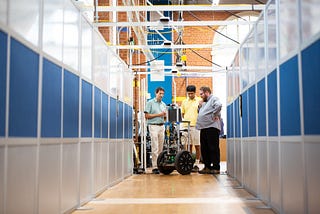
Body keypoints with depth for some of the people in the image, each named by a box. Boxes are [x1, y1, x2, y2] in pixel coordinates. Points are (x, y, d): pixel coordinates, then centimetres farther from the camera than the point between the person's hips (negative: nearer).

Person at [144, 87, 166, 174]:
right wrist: (158, 115, -11)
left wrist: (164, 115, -3)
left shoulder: (163, 104, 17)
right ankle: (155, 167, -7)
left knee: (160, 148, 6)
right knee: (155, 148, -9)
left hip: (162, 126, 6)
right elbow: (147, 115, -6)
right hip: (153, 126, -6)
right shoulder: (150, 103, 0)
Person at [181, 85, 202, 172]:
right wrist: (184, 121, 7)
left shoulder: (199, 100, 2)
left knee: (197, 146, 1)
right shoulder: (184, 101, 14)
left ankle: (196, 164, 7)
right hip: (186, 126, 3)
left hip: (196, 126, -3)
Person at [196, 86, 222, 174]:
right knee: (204, 149, 10)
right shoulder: (205, 102, 25)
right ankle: (207, 167, 18)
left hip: (212, 127, -9)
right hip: (204, 128, 10)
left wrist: (214, 115, -18)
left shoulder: (214, 99, -3)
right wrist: (200, 106, 14)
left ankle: (216, 168, -2)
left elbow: (219, 105, -23)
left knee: (213, 148, -6)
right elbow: (200, 113, 29)